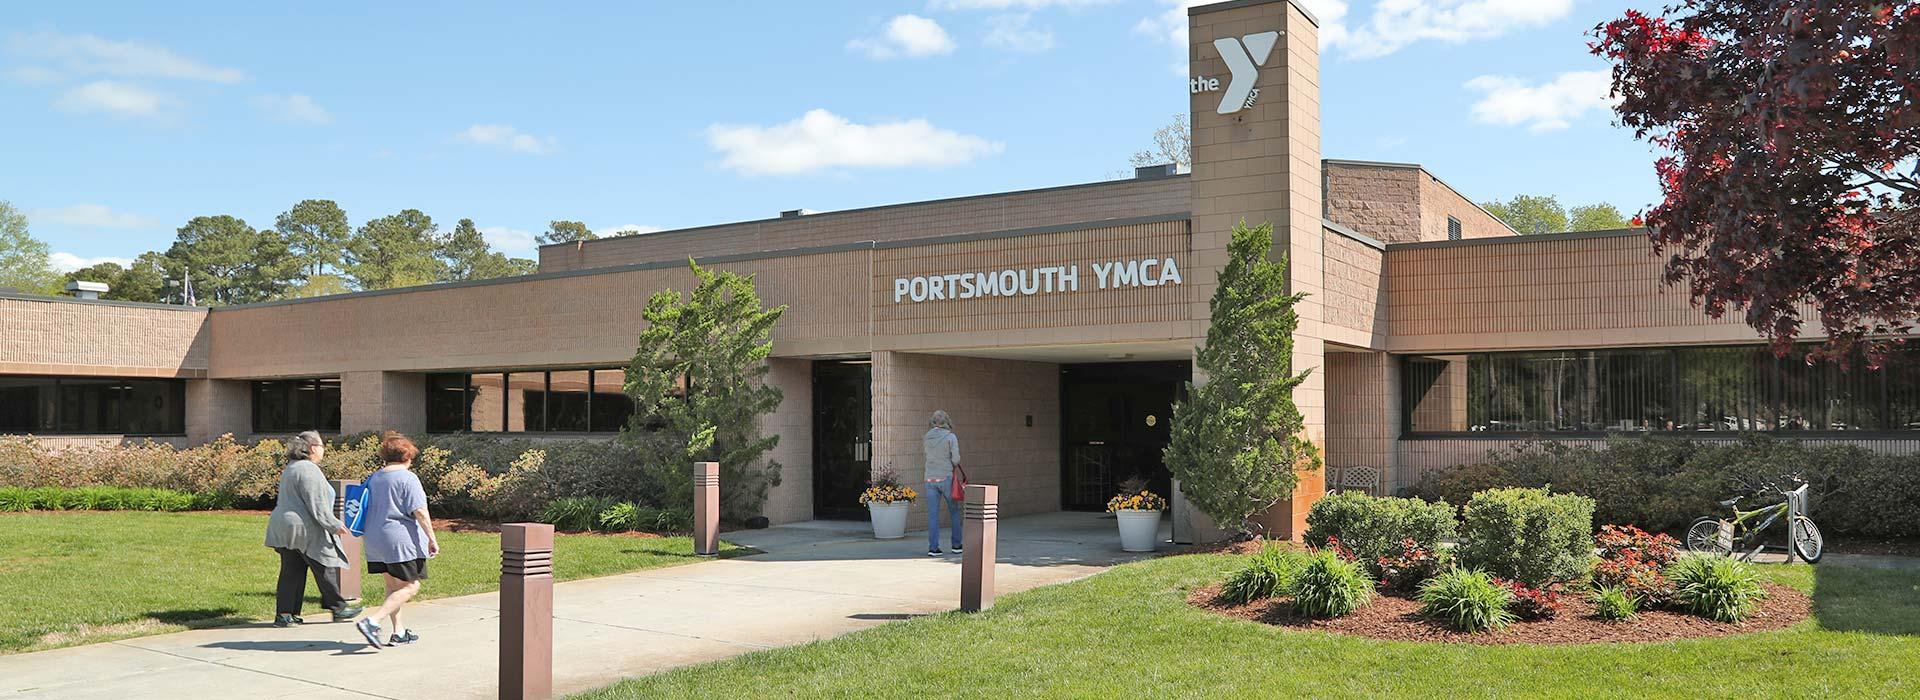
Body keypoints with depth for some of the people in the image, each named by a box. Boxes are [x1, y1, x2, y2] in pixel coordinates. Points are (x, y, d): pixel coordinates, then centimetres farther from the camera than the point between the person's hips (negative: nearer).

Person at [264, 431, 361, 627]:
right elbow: (317, 505, -19)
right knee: (327, 568, 2)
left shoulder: (290, 468, 17)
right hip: (304, 529, -10)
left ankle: (284, 614, 7)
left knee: (291, 571, 9)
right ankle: (338, 607, 10)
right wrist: (335, 525, -13)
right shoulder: (309, 470, -15)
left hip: (286, 528, 10)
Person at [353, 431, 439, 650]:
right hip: (401, 540, -8)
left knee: (393, 586, 16)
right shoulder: (407, 478, -10)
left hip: (375, 540, 8)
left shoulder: (373, 478, 12)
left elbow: (368, 509, 20)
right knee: (410, 586, -3)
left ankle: (399, 632, 19)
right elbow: (420, 512, -15)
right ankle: (371, 621, -16)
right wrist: (432, 539, -10)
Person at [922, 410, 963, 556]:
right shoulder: (951, 437, -8)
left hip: (930, 479, 3)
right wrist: (954, 465, 7)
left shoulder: (927, 438, 5)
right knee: (954, 512, 14)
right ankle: (956, 545, 18)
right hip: (946, 478, -3)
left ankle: (933, 547, -2)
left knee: (932, 515, 3)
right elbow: (956, 459, -12)